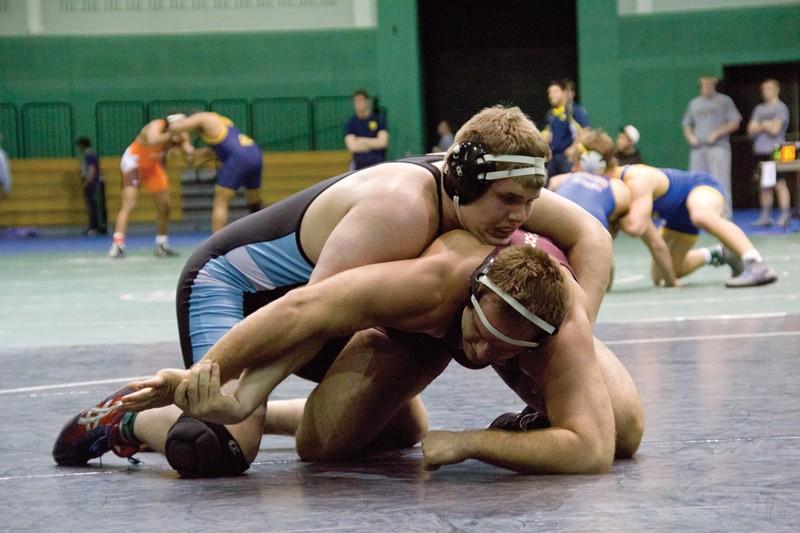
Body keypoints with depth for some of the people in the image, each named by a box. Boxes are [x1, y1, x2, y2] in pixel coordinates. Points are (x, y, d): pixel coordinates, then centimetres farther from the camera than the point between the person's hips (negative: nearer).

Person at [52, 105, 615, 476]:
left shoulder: (487, 185, -16)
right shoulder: (402, 207, -38)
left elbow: (591, 237, -10)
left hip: (306, 295, 8)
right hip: (226, 284, -8)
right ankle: (126, 420, 2)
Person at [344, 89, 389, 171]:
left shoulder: (379, 119, 3)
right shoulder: (351, 123, 6)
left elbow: (383, 142, -9)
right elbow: (352, 146, -7)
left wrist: (361, 140, -4)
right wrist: (374, 143, -5)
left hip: (378, 163, -1)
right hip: (359, 164, 1)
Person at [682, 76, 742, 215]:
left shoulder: (724, 101, 6)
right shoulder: (694, 103, 20)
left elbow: (735, 123, 0)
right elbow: (687, 125, 24)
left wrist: (717, 133, -11)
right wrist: (690, 136, 2)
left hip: (718, 147, -5)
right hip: (698, 148, 5)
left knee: (720, 182, -12)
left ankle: (724, 214, -14)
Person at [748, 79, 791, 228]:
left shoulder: (780, 108, -3)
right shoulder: (759, 108, 18)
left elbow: (775, 129, -12)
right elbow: (751, 130, 11)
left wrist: (761, 125, 3)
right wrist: (765, 126, -5)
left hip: (775, 151, -7)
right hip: (760, 151, 7)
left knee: (780, 183, -9)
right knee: (764, 186, 9)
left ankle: (785, 216, -9)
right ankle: (766, 216, 13)